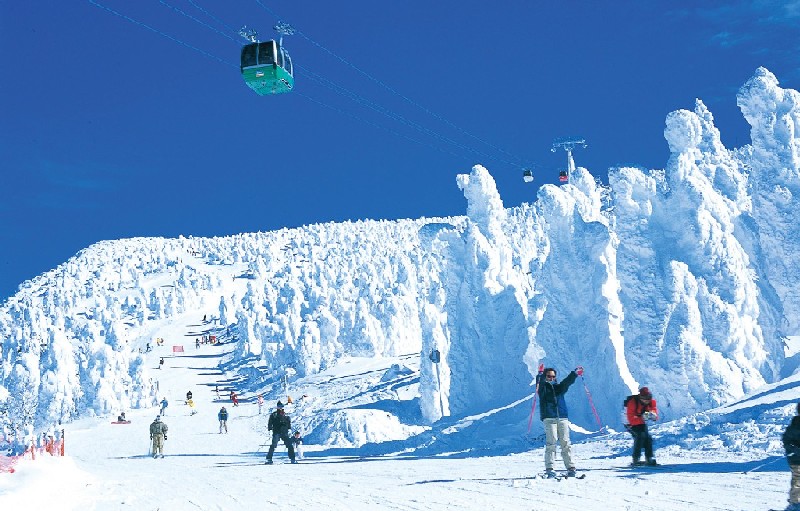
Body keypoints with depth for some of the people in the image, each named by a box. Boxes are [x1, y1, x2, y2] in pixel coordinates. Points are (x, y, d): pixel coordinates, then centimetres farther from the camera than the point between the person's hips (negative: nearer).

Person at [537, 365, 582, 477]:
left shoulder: (559, 387, 18)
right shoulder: (543, 387, 9)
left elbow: (568, 381, 3)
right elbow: (540, 382, -12)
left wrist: (575, 373, -11)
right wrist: (540, 375, -28)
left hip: (563, 418, 3)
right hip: (549, 418, -3)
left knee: (565, 443, 0)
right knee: (551, 443, -11)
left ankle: (571, 467, 4)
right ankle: (549, 469, -11)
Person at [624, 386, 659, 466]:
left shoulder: (651, 402, -13)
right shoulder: (632, 403, -31)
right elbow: (631, 419, -34)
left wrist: (653, 415, -36)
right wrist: (642, 419, -46)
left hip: (642, 422, 6)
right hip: (631, 423, -6)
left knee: (648, 438, -8)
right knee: (640, 435, -25)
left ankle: (649, 459, 4)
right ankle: (636, 459, -22)